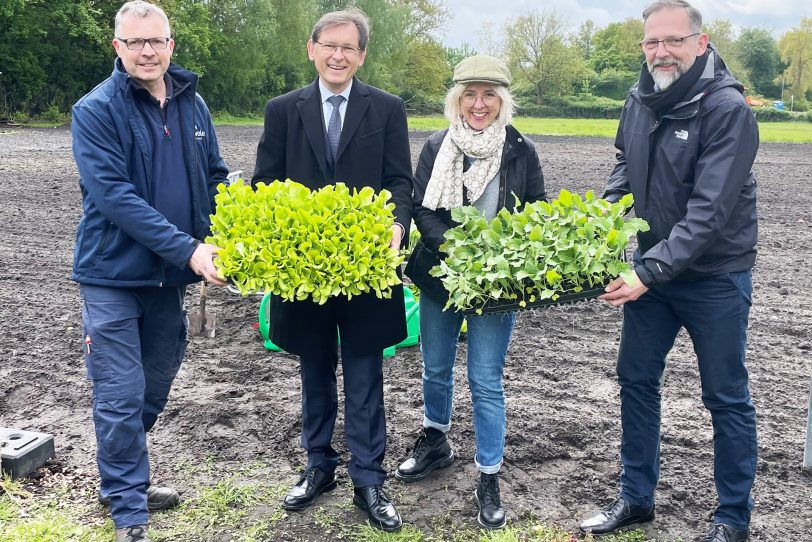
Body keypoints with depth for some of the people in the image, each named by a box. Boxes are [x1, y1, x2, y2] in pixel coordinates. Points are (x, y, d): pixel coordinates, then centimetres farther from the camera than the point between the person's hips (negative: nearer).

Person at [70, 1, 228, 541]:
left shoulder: (192, 105, 6)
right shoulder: (96, 111, -11)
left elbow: (216, 179, 10)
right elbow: (114, 195, -20)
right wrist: (188, 249, -26)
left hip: (170, 276, 6)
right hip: (113, 275, -5)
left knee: (155, 388, 17)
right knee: (121, 396, -1)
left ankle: (124, 480, 37)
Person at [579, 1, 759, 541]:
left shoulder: (727, 109, -19)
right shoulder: (640, 101, 0)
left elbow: (709, 211, -26)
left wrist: (650, 272, -32)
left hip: (714, 275, -6)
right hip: (652, 266, 6)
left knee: (726, 395, 7)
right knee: (637, 380, 12)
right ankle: (636, 498, 29)